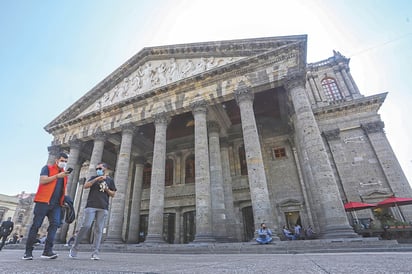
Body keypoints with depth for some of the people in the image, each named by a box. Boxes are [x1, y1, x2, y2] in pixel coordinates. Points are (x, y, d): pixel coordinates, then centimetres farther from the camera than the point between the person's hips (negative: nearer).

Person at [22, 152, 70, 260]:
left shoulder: (64, 174, 20)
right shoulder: (47, 168, 5)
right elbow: (42, 181, -10)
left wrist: (64, 200, 12)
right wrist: (57, 176, -17)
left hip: (56, 204, 4)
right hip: (43, 201, -4)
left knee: (55, 224, -9)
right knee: (36, 225, 0)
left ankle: (48, 250, -9)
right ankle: (28, 251, 9)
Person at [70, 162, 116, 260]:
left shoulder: (110, 180, 16)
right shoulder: (94, 178, 16)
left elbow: (113, 194, 14)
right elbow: (86, 186, -2)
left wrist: (107, 189, -4)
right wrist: (97, 179, -12)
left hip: (103, 208, 0)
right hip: (91, 205, 0)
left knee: (99, 229, -2)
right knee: (86, 226, -9)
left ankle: (95, 253, 1)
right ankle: (74, 247, 11)